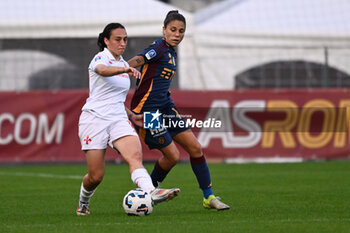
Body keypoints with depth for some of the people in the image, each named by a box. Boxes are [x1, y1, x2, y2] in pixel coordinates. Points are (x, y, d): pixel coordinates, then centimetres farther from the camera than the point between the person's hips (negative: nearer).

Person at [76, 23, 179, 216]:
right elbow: (103, 70, -34)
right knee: (96, 176, -2)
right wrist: (125, 70, -52)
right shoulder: (100, 58, -6)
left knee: (135, 155, -24)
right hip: (94, 118, -5)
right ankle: (83, 203, 28)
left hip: (118, 119, 5)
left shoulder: (123, 64, 17)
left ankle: (151, 192, -47)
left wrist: (132, 116, 17)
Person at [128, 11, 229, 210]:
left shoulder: (172, 52, 14)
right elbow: (135, 62, -32)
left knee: (195, 147, 3)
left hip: (165, 105, 9)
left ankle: (209, 197, 12)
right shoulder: (159, 48, -14)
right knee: (172, 155, -8)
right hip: (147, 108, -9)